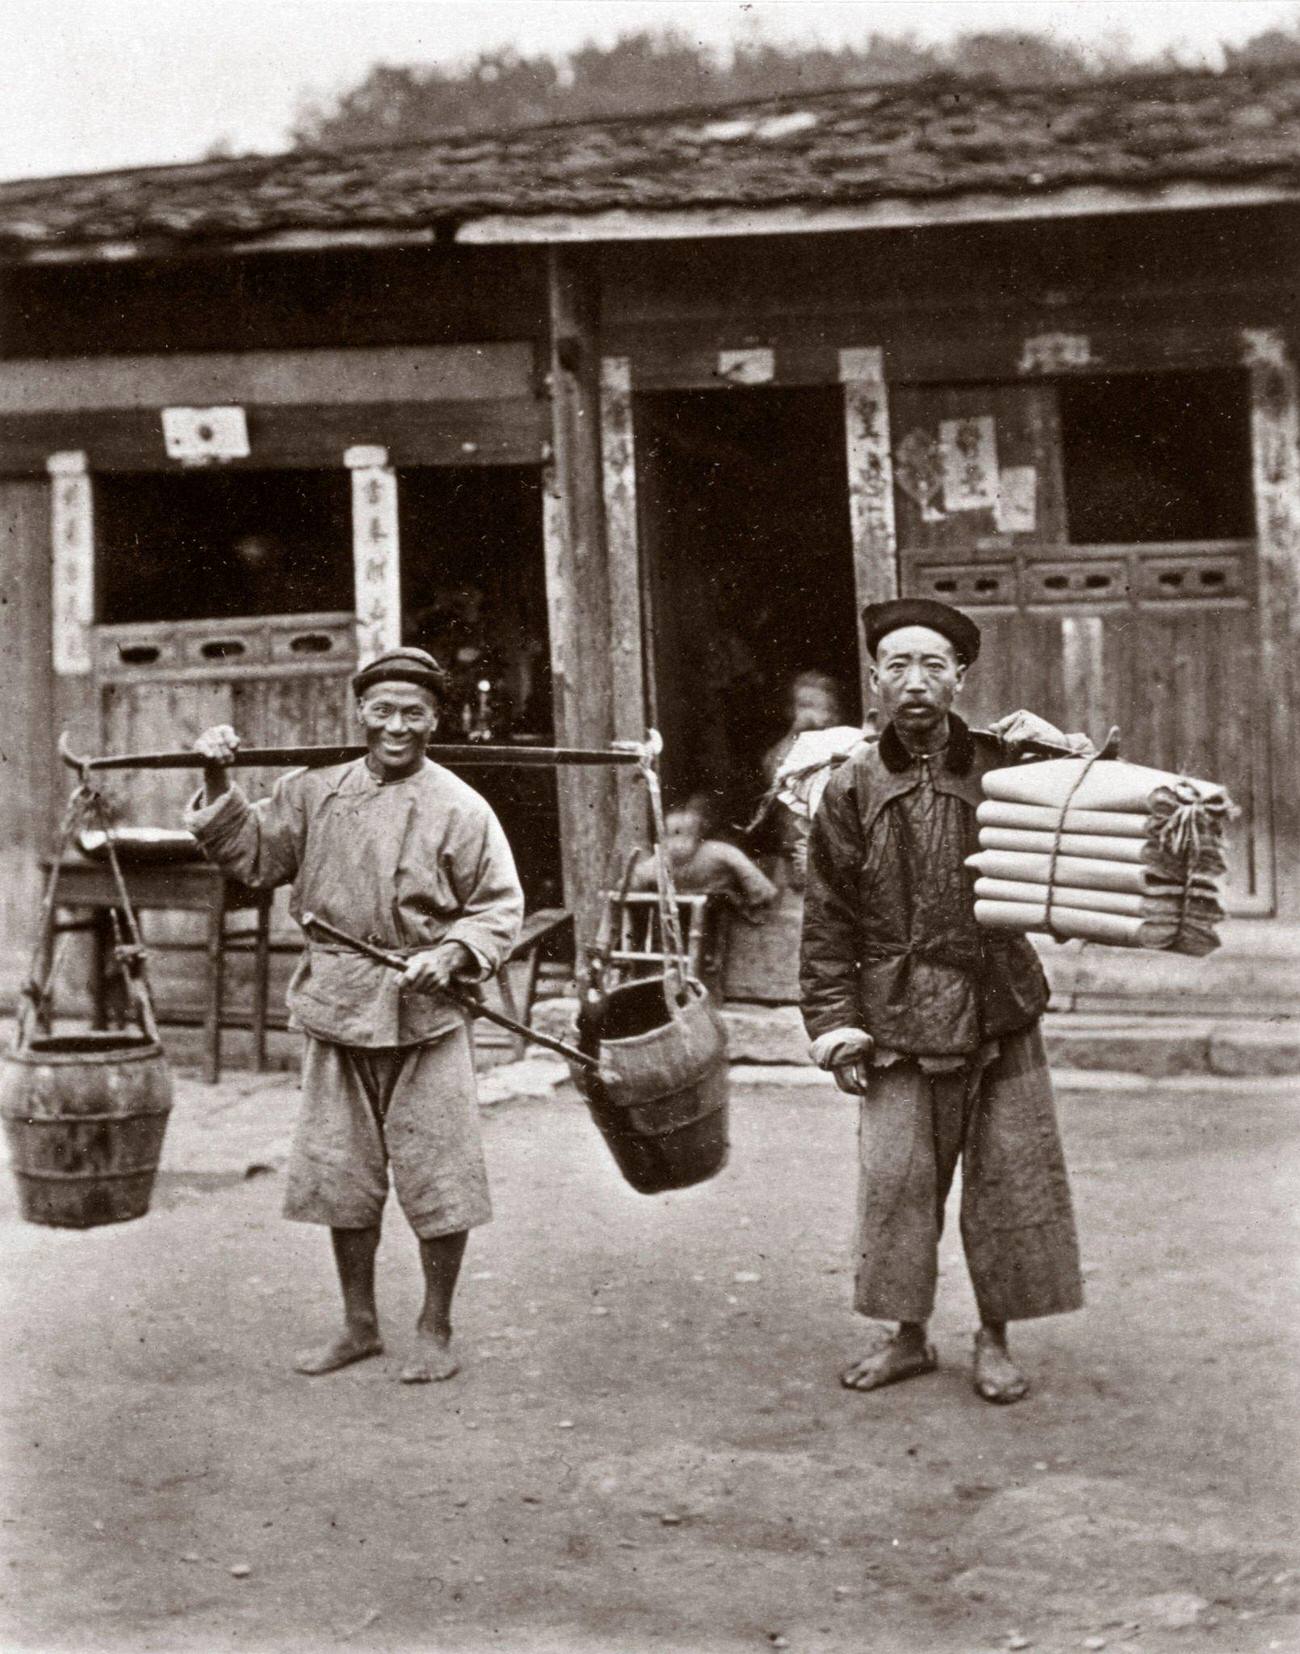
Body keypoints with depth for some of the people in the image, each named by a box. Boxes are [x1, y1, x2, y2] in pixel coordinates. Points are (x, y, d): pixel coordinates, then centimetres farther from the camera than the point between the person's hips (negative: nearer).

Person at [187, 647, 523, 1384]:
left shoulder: (460, 809, -5)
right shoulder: (317, 793, 6)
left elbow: (501, 908, -2)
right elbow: (252, 853, 8)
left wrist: (452, 954, -18)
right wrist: (220, 787, -4)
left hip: (426, 1018, -4)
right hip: (338, 1015, 4)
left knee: (437, 1182, 1)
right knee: (340, 1177, 12)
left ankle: (436, 1331, 17)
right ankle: (360, 1324, 27)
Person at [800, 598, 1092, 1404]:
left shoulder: (1004, 764, 1)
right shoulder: (853, 788, 1)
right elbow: (829, 920, 4)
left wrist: (1069, 753, -9)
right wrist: (835, 1023, -2)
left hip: (1002, 1014, 1)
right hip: (902, 1022, 0)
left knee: (1011, 1182, 5)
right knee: (896, 1182, 2)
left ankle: (995, 1340, 21)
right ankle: (909, 1336, 20)